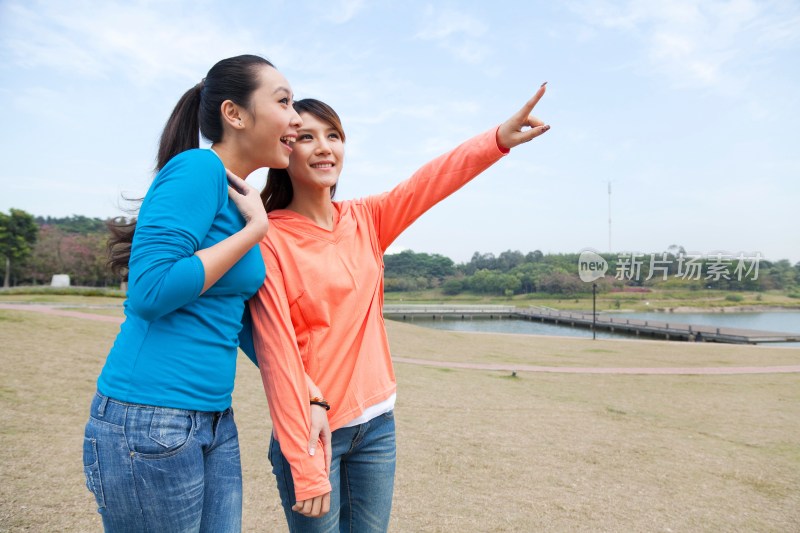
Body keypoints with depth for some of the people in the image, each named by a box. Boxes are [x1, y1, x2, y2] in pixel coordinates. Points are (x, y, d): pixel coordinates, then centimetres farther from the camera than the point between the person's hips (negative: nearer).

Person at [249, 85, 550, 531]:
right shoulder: (269, 240, -12)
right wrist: (304, 468, -18)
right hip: (311, 430, -4)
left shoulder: (365, 222, 4)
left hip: (378, 423, 5)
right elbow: (279, 357, -17)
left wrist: (499, 138, -25)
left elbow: (433, 180, -8)